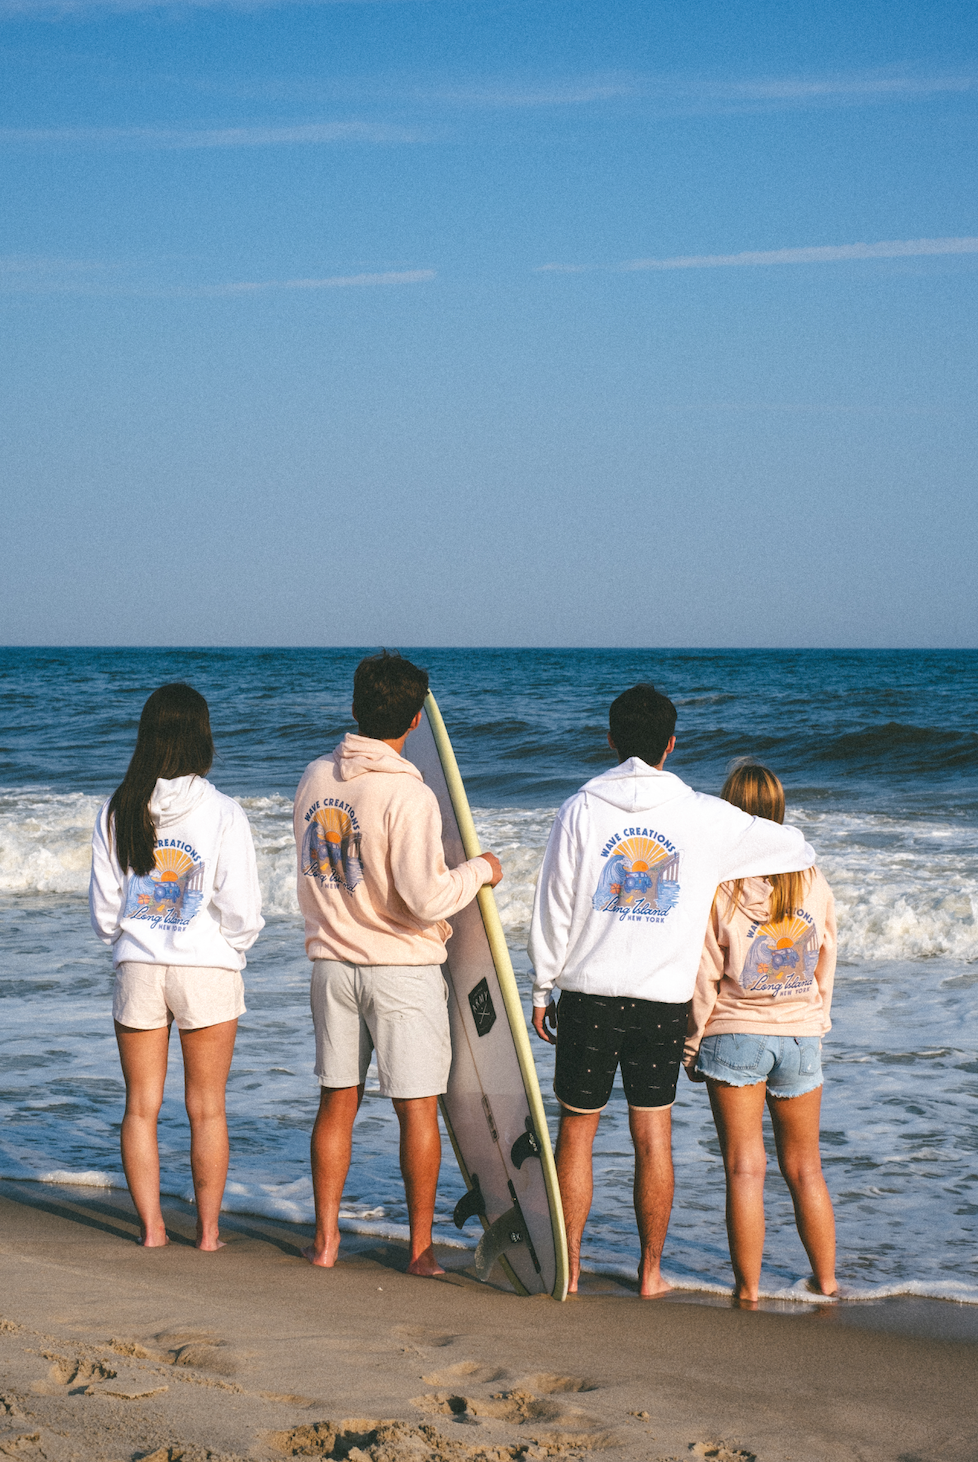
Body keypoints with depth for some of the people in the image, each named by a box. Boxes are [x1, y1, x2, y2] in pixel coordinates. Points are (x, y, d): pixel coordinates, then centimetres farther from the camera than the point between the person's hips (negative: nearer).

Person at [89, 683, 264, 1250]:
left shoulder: (118, 811, -2)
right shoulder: (222, 814, -11)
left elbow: (104, 909, 2)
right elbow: (243, 912, -11)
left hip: (137, 969, 2)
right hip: (209, 970, -2)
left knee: (142, 1105, 11)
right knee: (207, 1108, 9)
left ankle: (152, 1227, 14)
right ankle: (208, 1230, 14)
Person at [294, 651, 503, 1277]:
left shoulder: (316, 777, 2)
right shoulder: (408, 795, -19)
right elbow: (424, 900, -23)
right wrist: (478, 871, -6)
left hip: (333, 962, 6)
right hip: (402, 968, -6)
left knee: (338, 1101, 14)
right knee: (418, 1108, 4)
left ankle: (326, 1238, 19)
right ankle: (422, 1247, 11)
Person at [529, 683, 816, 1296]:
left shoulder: (581, 809, -4)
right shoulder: (705, 816, -3)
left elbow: (554, 909, -1)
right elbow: (798, 849, 10)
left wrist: (543, 988, 9)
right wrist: (802, 855, 34)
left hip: (588, 995, -1)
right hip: (663, 1001, 1)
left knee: (576, 1132, 10)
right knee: (654, 1137, 10)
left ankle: (566, 1266, 16)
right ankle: (651, 1271, 17)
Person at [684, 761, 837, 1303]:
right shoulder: (812, 881, -1)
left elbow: (704, 977, -8)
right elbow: (825, 968, 8)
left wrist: (693, 1045, 3)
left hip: (734, 1035, -3)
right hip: (800, 1036, 3)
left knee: (744, 1167, 2)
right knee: (804, 1167, 14)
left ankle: (748, 1287, 5)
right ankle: (825, 1280, 21)